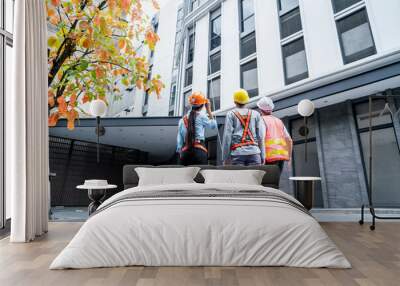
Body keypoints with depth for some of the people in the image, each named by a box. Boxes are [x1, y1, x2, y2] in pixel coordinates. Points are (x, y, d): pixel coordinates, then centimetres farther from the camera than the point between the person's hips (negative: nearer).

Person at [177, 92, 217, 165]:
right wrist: (209, 110, 22)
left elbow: (179, 138, 11)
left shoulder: (183, 119, 13)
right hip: (199, 150, -4)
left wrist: (180, 152, 16)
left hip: (185, 151, 4)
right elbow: (213, 125, 17)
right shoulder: (201, 116, 2)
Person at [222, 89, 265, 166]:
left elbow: (227, 136, 0)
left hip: (237, 152, -2)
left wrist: (225, 157, 3)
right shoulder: (255, 114, 14)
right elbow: (260, 136, 9)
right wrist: (262, 156, 12)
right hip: (254, 152, 2)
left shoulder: (231, 114, 7)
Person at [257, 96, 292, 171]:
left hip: (271, 156, -6)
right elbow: (289, 140, 17)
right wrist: (289, 157, 22)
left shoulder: (262, 120, 2)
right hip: (282, 154, 6)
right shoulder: (279, 121, 20)